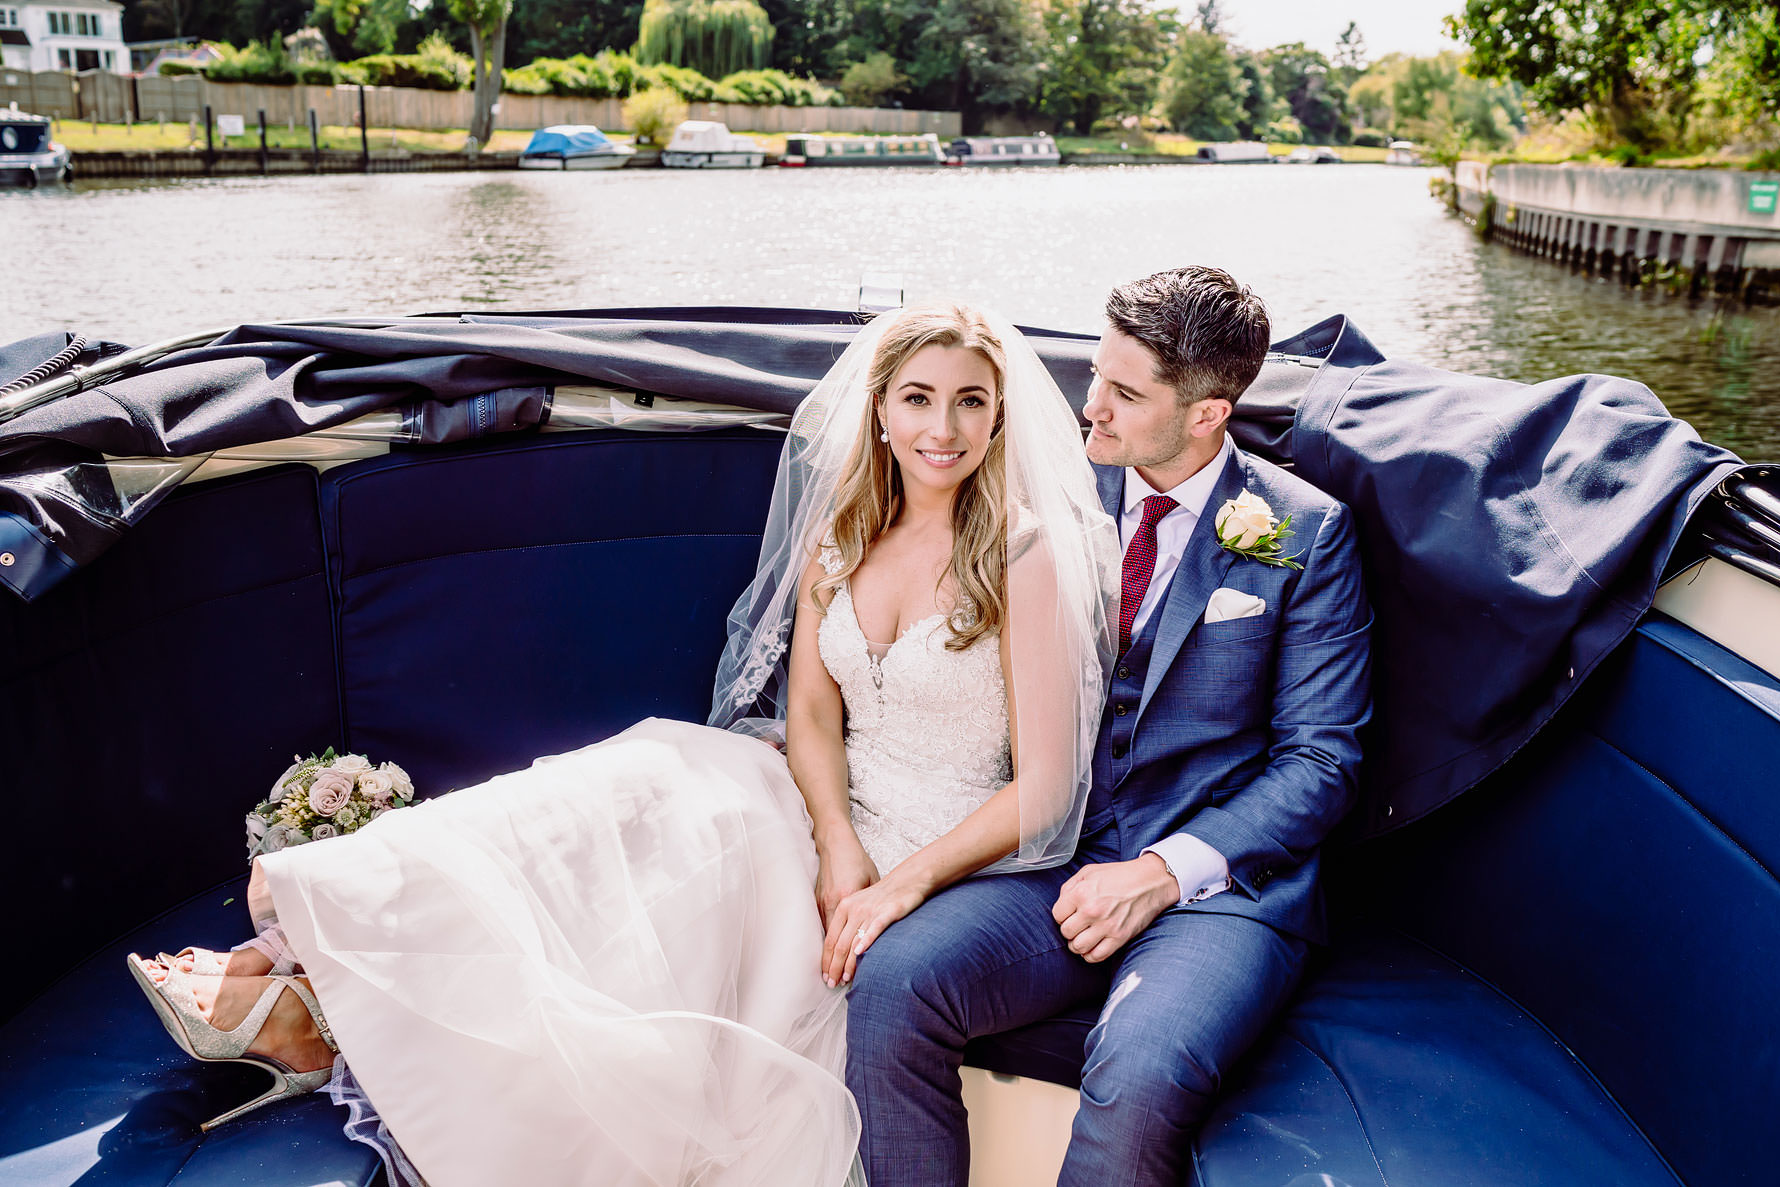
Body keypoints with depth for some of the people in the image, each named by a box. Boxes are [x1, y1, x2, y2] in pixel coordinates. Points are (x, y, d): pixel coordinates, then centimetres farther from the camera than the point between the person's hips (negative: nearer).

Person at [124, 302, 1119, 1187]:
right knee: (647, 782, -22)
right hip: (827, 825, 5)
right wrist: (839, 847, -15)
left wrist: (903, 883, -23)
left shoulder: (1030, 553, -12)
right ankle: (315, 984, -24)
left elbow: (1044, 788, -13)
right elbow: (811, 715, 2)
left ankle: (325, 1018, -20)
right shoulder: (841, 532, 5)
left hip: (951, 862, -4)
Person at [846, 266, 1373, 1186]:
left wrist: (1165, 870, -15)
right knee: (891, 982, -25)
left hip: (1223, 878, -3)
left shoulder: (1304, 532, 0)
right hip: (1062, 861, 3)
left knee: (1138, 1079, -32)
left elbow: (1319, 760, -2)